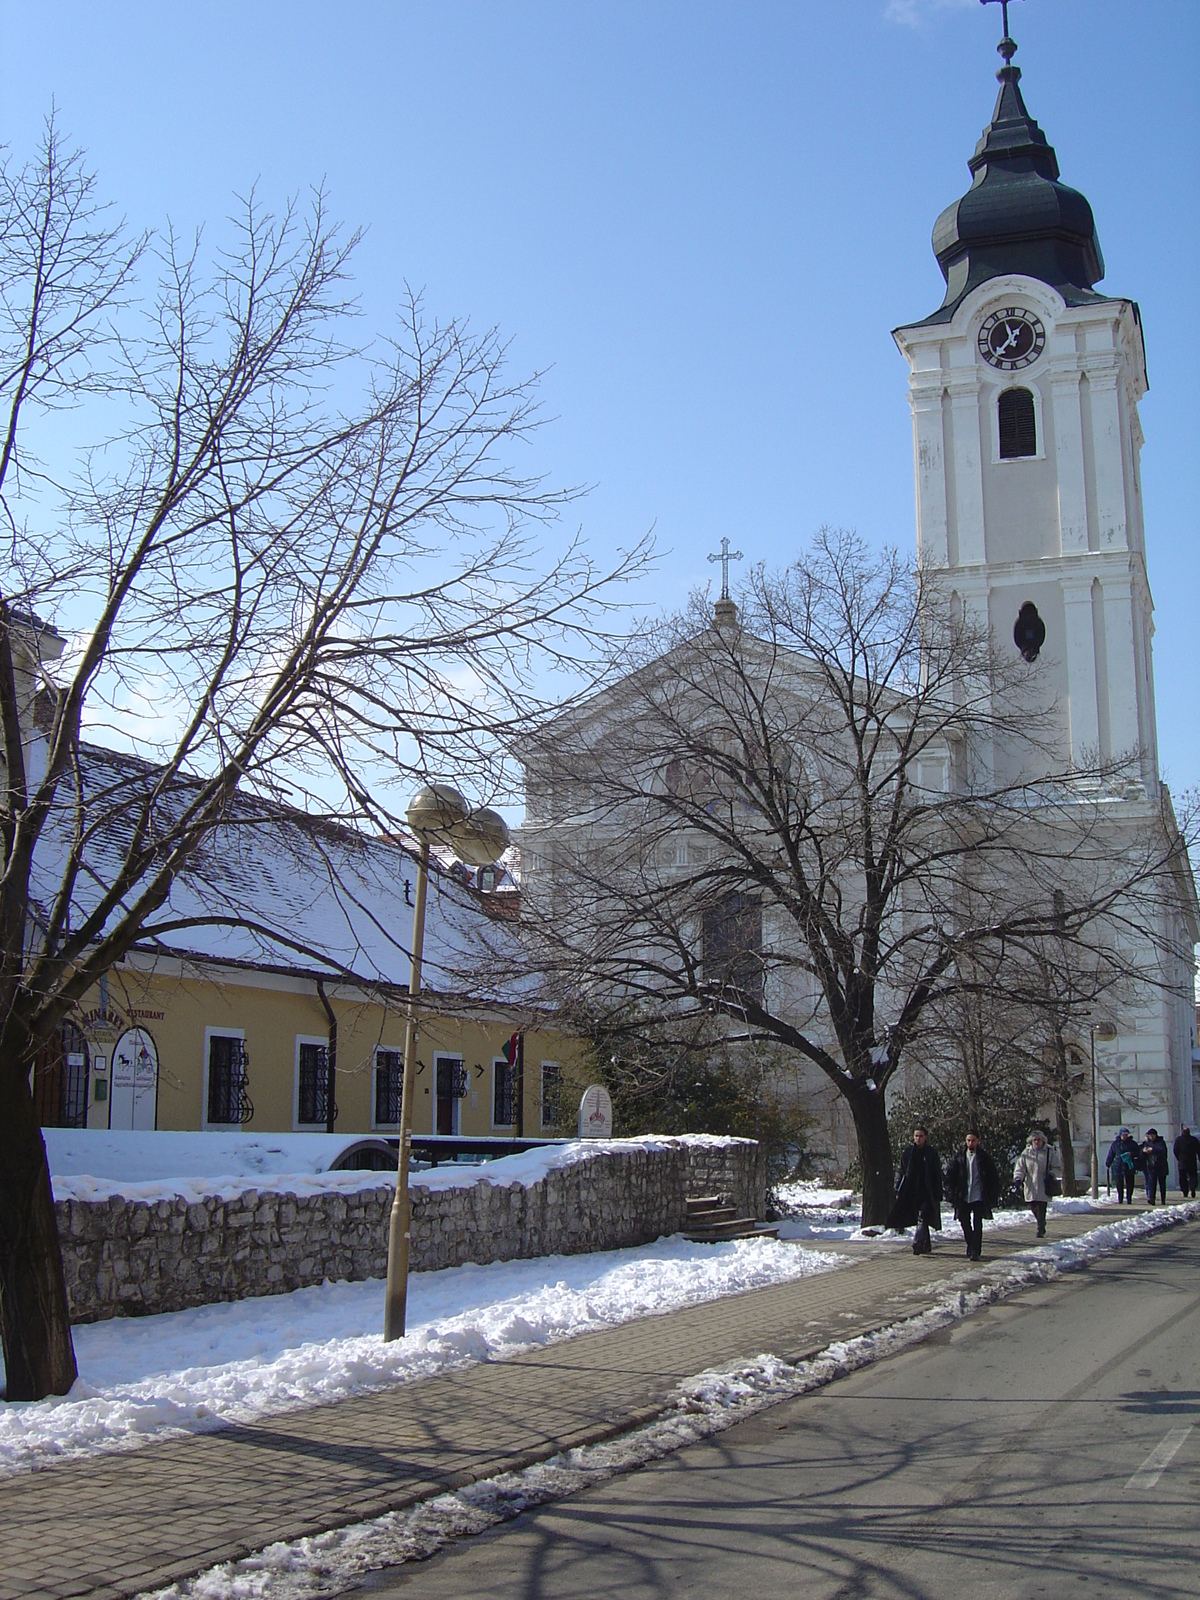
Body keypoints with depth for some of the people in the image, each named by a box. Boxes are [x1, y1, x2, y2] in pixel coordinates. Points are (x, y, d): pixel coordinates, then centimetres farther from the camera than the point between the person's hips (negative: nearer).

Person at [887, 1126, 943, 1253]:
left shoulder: (931, 1153, 3)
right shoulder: (908, 1152, 9)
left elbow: (937, 1175, 3)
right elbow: (901, 1172, 11)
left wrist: (938, 1195, -4)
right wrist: (898, 1190, 4)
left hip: (927, 1191, -3)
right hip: (910, 1192, 3)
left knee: (922, 1218, -15)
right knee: (922, 1220, 8)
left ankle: (917, 1243, -25)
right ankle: (926, 1245, 17)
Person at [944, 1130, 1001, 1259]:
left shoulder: (984, 1157, 0)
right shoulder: (958, 1157, 4)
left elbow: (994, 1178, 5)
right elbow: (950, 1176, 6)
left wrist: (993, 1196, -1)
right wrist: (951, 1194, -1)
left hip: (979, 1197, -2)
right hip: (963, 1197, 3)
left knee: (977, 1225, -6)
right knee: (965, 1223, 8)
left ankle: (975, 1252, -2)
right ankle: (971, 1247, 27)